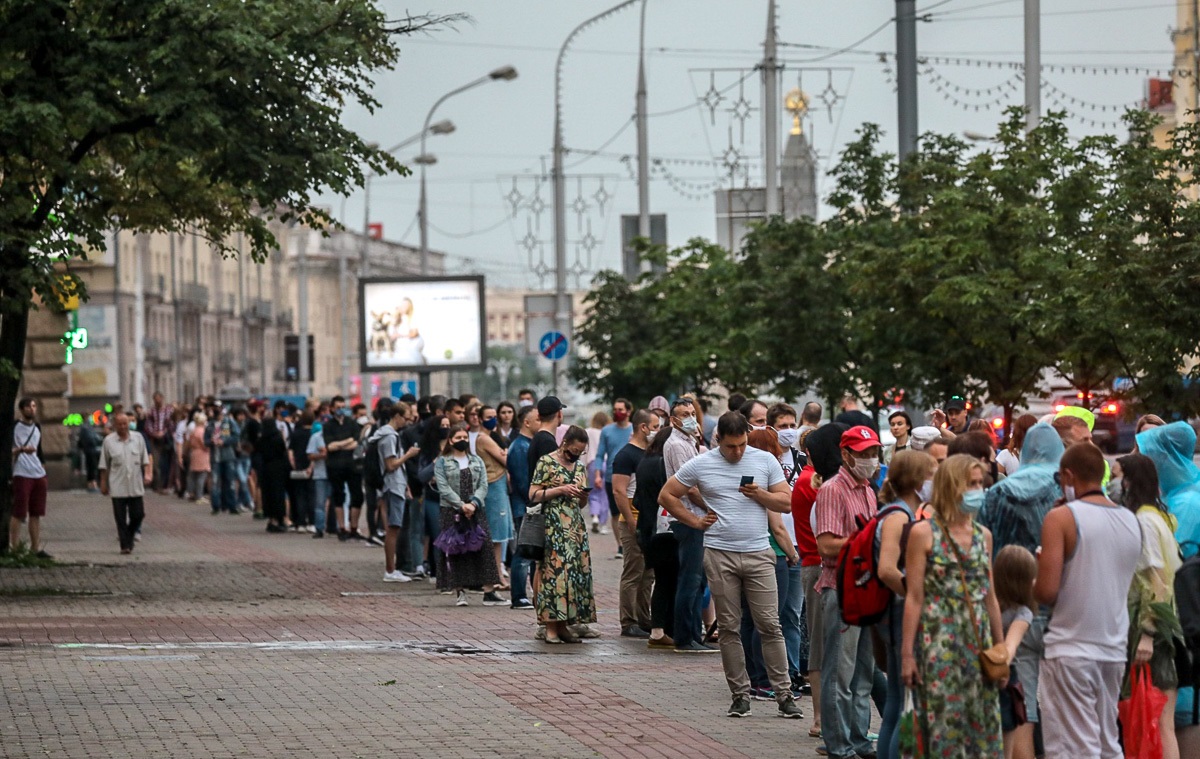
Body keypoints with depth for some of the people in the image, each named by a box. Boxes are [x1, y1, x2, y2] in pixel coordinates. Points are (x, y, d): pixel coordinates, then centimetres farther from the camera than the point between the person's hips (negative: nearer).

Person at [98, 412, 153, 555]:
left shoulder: (138, 439, 6)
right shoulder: (109, 441, 1)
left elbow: (145, 460, 11)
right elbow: (104, 466, 5)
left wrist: (147, 473, -2)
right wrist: (103, 483, 4)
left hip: (136, 487, 2)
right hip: (118, 488, -2)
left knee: (138, 514, 3)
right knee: (121, 518, -2)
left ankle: (127, 536, 26)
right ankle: (125, 545, 3)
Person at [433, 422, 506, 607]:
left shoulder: (477, 461, 13)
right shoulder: (442, 462, 3)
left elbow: (483, 486, 4)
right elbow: (443, 488, -7)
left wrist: (473, 503, -13)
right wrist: (461, 505, -16)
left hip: (476, 511, 3)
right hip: (452, 512, -3)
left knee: (484, 547, -4)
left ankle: (489, 591, -5)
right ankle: (459, 591, 1)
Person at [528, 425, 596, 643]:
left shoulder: (579, 467, 17)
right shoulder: (546, 462, -3)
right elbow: (533, 495, -8)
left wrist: (583, 495, 0)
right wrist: (561, 490, -14)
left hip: (576, 526, 7)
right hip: (553, 526, -7)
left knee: (577, 571, 1)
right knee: (555, 571, -12)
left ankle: (564, 625, 5)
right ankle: (551, 628, -11)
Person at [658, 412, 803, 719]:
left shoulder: (765, 461, 5)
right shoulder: (700, 465, 3)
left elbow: (786, 502, 6)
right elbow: (666, 496, 11)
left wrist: (759, 494, -10)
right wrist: (695, 521, 5)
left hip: (758, 554, 0)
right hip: (720, 555, 0)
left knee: (770, 625, -3)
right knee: (729, 628, 4)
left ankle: (784, 694, 0)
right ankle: (740, 694, 12)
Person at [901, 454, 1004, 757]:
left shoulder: (983, 535, 12)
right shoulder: (924, 533, -4)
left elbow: (990, 596, 16)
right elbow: (914, 597, -5)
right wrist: (907, 653, -9)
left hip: (978, 640, 5)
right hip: (938, 639, -5)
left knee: (982, 723, 3)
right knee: (945, 723, -6)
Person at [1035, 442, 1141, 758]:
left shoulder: (1061, 518, -10)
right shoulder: (1131, 521, 8)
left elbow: (1047, 592, -15)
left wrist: (1032, 584, 6)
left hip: (1071, 651, -6)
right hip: (1114, 650, 6)